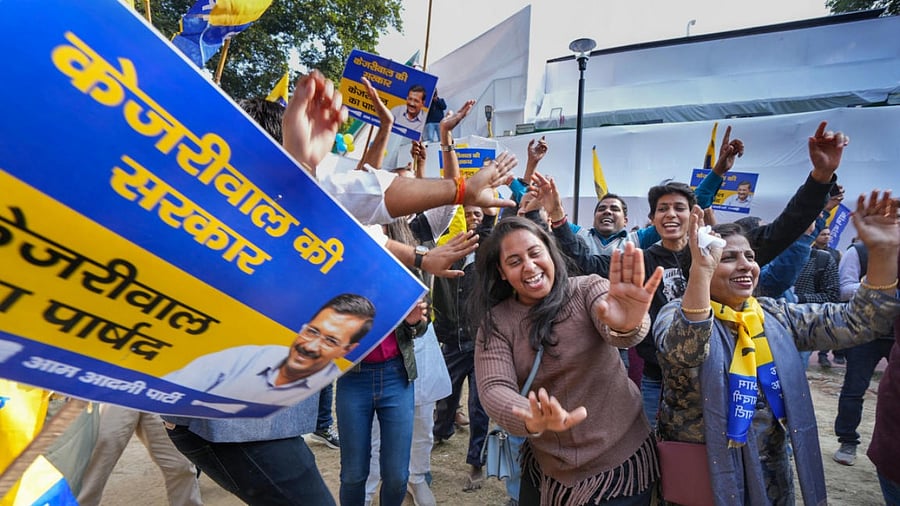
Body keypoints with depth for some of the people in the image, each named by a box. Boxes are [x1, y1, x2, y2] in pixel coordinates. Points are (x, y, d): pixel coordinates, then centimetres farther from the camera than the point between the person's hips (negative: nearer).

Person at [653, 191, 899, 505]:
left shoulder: (776, 314, 2)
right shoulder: (677, 315, -16)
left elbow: (856, 322, -3)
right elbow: (681, 352, -39)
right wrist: (701, 269, -50)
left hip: (770, 465, 5)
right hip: (697, 468, -4)